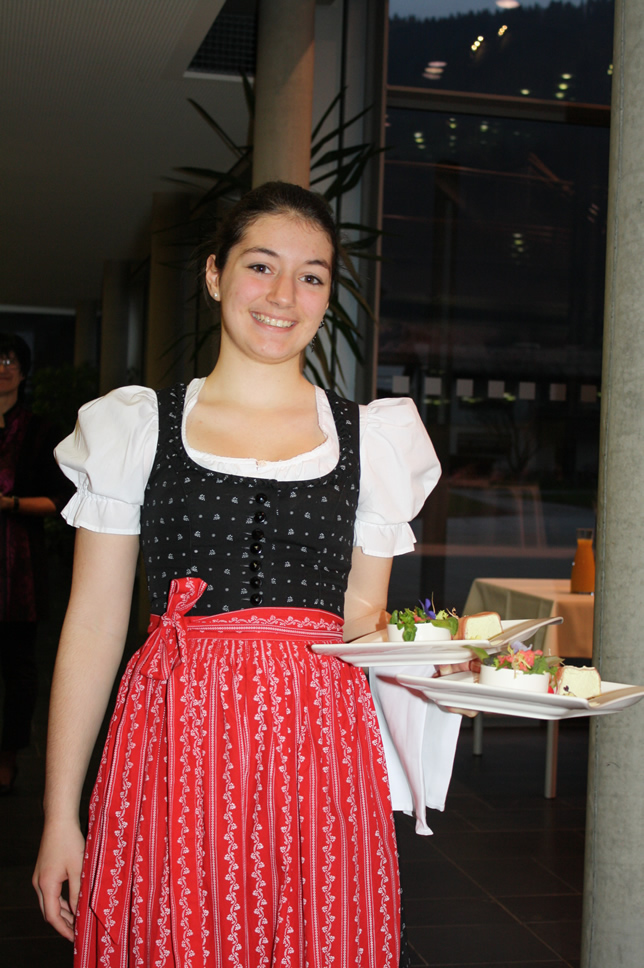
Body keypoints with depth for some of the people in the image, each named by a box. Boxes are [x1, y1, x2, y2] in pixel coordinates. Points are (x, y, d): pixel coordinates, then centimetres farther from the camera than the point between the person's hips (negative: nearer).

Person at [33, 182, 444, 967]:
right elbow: (93, 626, 4)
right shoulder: (135, 427, 5)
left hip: (318, 751, 1)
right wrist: (60, 816, 2)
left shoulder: (373, 438, 9)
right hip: (173, 742, -1)